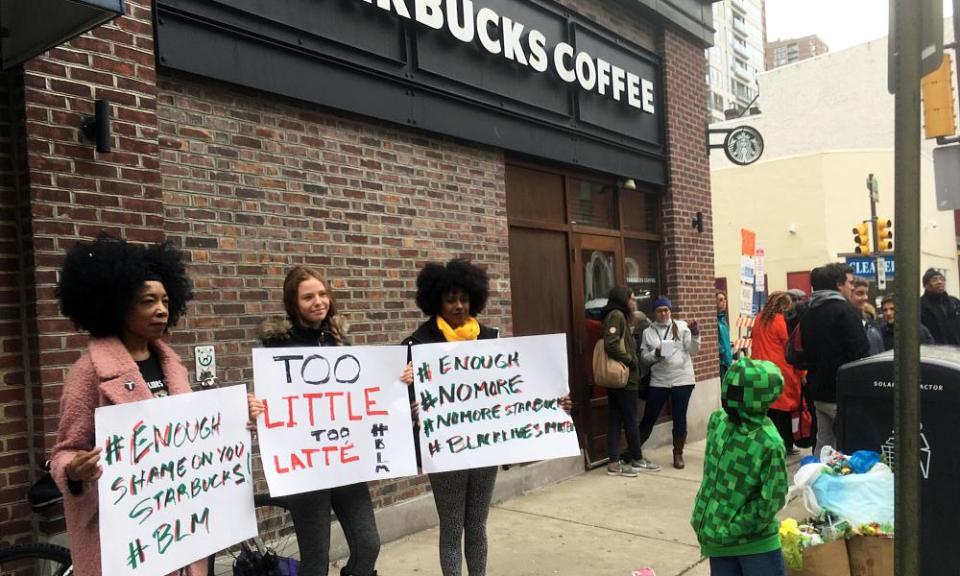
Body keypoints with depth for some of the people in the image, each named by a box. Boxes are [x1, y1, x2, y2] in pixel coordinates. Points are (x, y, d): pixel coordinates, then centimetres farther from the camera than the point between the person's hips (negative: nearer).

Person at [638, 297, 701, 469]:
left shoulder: (681, 326, 2)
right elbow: (643, 356, 4)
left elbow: (693, 350, -2)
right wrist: (655, 354, -15)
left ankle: (678, 454, 19)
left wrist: (695, 335, -18)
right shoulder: (648, 332, 6)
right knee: (649, 418, 5)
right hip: (658, 381, 1)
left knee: (679, 418, 4)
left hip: (682, 379, -1)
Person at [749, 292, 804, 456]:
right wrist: (802, 373, -3)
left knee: (768, 412, 10)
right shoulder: (782, 321, -10)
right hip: (781, 373, -6)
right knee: (783, 412, 4)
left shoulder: (759, 320, 10)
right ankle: (785, 447, 10)